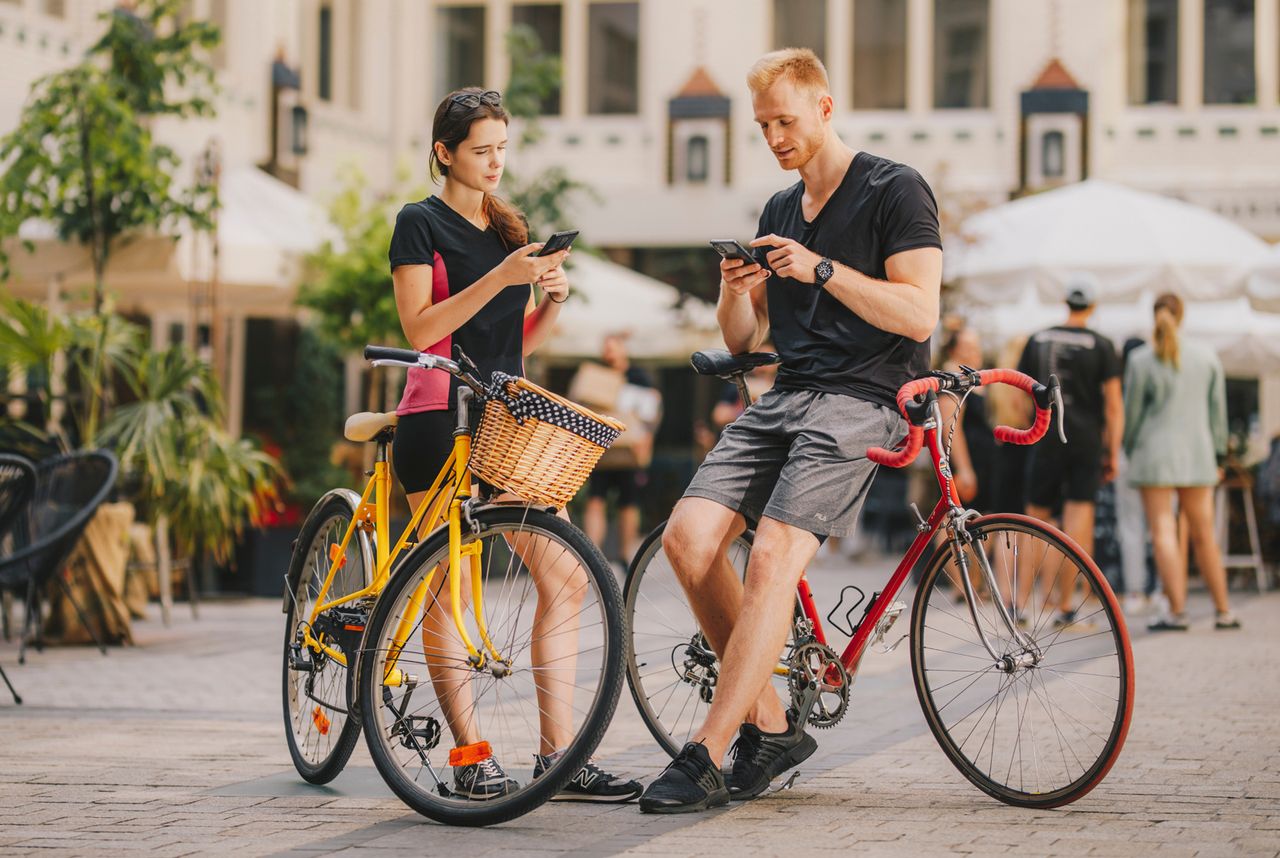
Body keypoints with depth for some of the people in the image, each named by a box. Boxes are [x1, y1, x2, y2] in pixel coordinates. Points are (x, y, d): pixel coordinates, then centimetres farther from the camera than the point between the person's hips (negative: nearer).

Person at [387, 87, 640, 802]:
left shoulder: (511, 229, 18)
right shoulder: (422, 222, -1)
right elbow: (420, 328, -11)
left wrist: (555, 297, -1)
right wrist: (499, 278, -18)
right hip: (440, 419, -6)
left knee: (563, 575, -4)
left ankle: (559, 756, 0)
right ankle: (472, 758, 1)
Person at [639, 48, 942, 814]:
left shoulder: (895, 190, -1)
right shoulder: (779, 211, 21)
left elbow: (919, 314, -11)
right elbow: (743, 339, 21)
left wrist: (822, 269, -18)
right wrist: (735, 289, -1)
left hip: (863, 399, -7)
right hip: (786, 396, 7)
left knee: (773, 559, -21)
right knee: (689, 536, -12)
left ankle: (705, 760, -19)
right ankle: (769, 723, 0)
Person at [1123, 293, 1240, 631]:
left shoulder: (1141, 360, -6)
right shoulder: (1206, 357, 4)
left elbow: (1132, 411, -3)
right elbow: (1217, 410, 8)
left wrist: (1130, 451, 12)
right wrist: (1218, 457, 15)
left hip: (1155, 452, -4)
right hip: (1197, 452, 4)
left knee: (1164, 534, -6)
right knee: (1203, 534, 12)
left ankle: (1177, 612, -15)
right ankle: (1224, 612, 13)